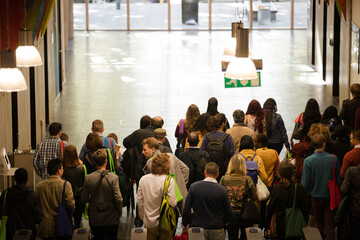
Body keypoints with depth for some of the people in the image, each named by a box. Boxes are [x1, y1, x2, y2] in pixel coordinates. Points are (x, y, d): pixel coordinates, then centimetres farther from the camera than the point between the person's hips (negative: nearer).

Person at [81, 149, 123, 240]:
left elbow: (83, 200, -3)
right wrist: (120, 212, -1)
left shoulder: (88, 178, -9)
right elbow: (118, 199, -18)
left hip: (95, 219, 2)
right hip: (111, 219, -2)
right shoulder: (113, 178, -17)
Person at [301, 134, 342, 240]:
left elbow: (305, 184, -15)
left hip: (316, 197, 0)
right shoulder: (333, 158, -15)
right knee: (330, 224, 8)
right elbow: (339, 180, -6)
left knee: (319, 223, 18)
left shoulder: (308, 161, -17)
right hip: (331, 197, 0)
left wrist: (312, 190, 7)